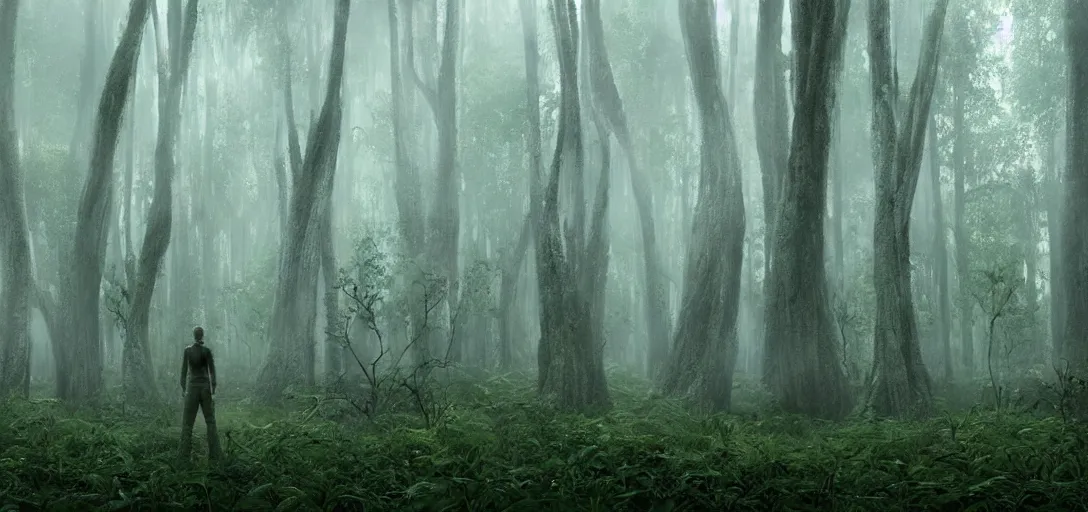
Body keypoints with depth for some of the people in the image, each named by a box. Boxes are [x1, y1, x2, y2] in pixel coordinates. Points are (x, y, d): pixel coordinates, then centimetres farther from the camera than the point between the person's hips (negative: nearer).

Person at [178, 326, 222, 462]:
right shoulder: (207, 350, -5)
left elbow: (184, 370, -3)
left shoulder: (187, 350, -4)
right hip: (206, 387, 0)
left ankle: (184, 454, 0)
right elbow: (212, 370, -7)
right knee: (210, 420, 6)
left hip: (193, 387, 0)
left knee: (187, 421, 5)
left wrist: (183, 388, 4)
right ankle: (214, 453, 0)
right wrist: (213, 389, -4)